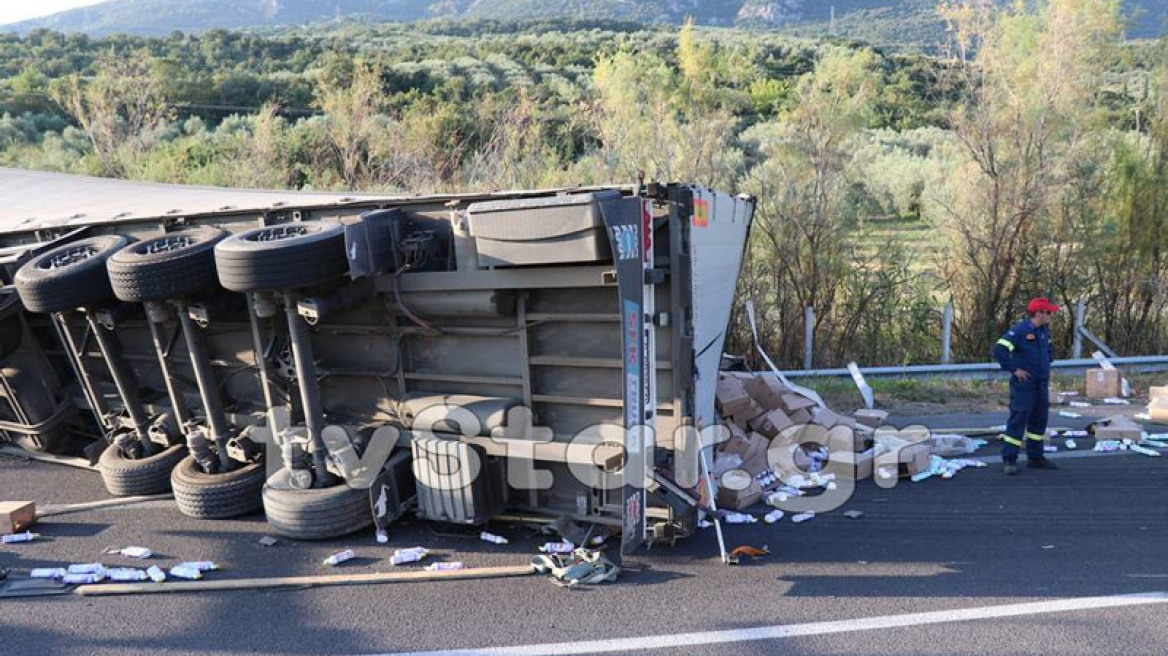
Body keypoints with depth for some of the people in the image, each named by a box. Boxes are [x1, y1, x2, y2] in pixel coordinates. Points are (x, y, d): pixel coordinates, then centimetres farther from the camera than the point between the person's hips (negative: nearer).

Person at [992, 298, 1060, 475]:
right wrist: (1014, 369, -20)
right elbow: (999, 350, -24)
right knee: (1018, 421, -8)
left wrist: (1048, 363, 18)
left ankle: (1035, 457, 25)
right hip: (1024, 385, -8)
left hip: (1041, 385, 8)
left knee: (1039, 421, 14)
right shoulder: (1019, 331, -16)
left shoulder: (1044, 331, 11)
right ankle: (1009, 460, -4)